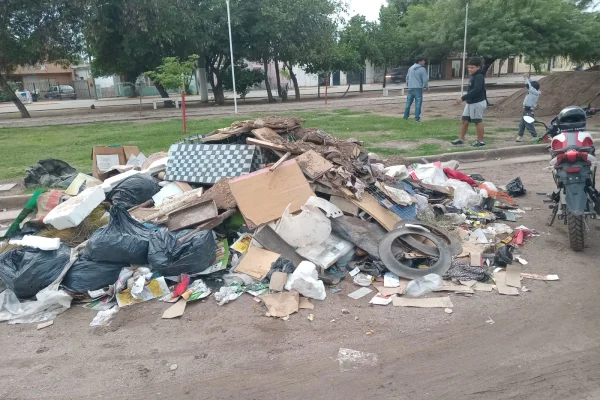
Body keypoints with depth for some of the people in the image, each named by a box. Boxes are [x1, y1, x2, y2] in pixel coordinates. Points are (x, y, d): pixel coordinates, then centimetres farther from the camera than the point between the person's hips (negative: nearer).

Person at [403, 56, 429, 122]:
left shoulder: (410, 68, 10)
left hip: (410, 88, 5)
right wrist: (425, 85, 9)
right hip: (418, 88, -5)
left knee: (408, 102, 14)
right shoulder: (422, 69, -8)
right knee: (418, 103, -2)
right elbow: (425, 79, -9)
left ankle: (406, 116, 19)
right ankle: (417, 118, -4)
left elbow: (407, 77, 16)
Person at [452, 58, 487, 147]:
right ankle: (461, 139, 15)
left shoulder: (479, 77, -17)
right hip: (470, 103, 9)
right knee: (464, 120, 9)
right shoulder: (474, 76, 13)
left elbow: (476, 90, -28)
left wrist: (463, 98, -31)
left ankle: (481, 141, 11)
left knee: (478, 121, 0)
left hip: (477, 103, -9)